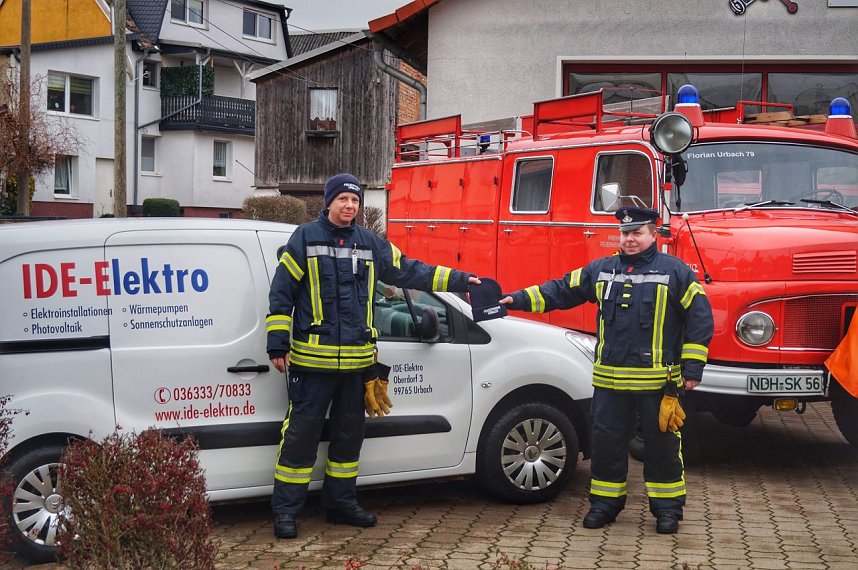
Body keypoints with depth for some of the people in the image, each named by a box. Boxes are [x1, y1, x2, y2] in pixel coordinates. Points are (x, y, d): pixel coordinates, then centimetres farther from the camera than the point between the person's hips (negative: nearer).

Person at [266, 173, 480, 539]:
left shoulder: (371, 244, 11)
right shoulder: (306, 238, -3)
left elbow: (410, 272, 17)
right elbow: (281, 293, -3)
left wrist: (459, 280, 13)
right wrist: (278, 346, -7)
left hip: (356, 359, 5)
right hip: (313, 359, -5)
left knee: (350, 433, 14)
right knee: (302, 433, -3)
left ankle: (341, 502, 27)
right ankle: (285, 511, 6)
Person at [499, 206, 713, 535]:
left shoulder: (674, 271, -1)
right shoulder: (601, 270, 9)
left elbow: (700, 316, -2)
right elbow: (561, 291, 12)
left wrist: (692, 367, -6)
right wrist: (518, 300, 2)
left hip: (657, 380, -3)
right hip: (610, 378, 3)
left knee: (662, 443, 6)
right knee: (606, 440, 9)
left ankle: (667, 507, 19)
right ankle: (605, 502, 22)